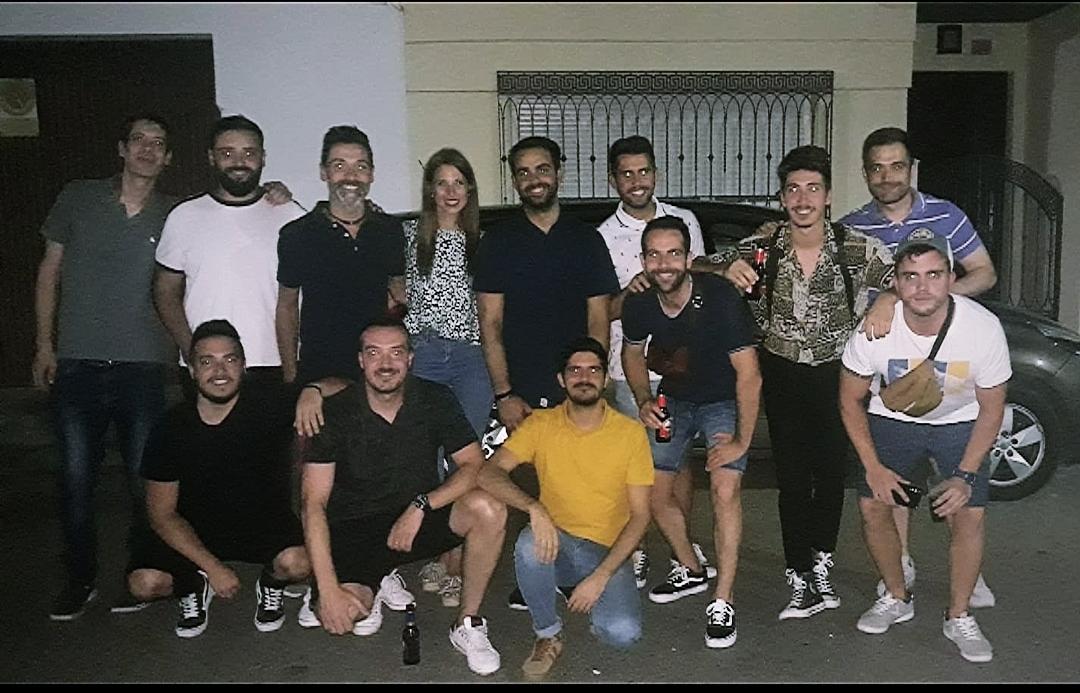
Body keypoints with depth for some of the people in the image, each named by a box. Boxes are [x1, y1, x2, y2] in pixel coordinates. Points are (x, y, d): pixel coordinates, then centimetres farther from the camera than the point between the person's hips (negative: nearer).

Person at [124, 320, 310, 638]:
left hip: (265, 524, -1)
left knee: (297, 562, -31)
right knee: (144, 583, -22)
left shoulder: (271, 404, -18)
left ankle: (270, 585, 7)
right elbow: (162, 513, -8)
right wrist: (213, 567, -18)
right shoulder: (171, 429, -12)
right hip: (196, 532, 2)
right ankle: (195, 586, 14)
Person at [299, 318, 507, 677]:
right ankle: (367, 590, 11)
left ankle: (468, 624, -6)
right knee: (343, 614, -29)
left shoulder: (436, 400, -7)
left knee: (488, 509, -27)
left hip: (420, 518, 2)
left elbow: (475, 466, -10)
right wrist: (328, 590, -23)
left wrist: (420, 507, -25)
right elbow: (314, 503, -15)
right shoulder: (334, 412, -13)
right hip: (353, 528, -2)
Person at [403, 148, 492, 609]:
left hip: (471, 359, 2)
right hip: (421, 356, -1)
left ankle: (456, 566, 8)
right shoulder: (409, 235, 7)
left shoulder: (479, 241, 13)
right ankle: (436, 557, 16)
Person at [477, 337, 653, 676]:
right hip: (556, 545, 1)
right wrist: (534, 507, -34)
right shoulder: (541, 425, -4)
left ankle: (600, 597, 11)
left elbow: (640, 515, -5)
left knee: (623, 633, -26)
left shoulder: (631, 433, -6)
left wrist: (601, 576, -16)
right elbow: (488, 473, -16)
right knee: (530, 543, -35)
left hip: (608, 552, 0)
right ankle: (548, 634, -8)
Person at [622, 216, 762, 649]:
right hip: (672, 400, 5)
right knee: (653, 492, 5)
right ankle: (690, 571, 30)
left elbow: (749, 374, -25)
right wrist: (644, 401, -10)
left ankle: (722, 602, -7)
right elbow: (632, 351, 6)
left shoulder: (719, 299, -29)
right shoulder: (638, 303, -15)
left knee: (724, 489, -20)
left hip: (722, 401, -5)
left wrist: (742, 440, -25)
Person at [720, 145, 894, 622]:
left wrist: (888, 300, -27)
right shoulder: (762, 248, -6)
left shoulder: (857, 248, -8)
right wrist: (728, 268, -24)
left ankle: (820, 563, 31)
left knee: (832, 471, 8)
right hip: (782, 374, 1)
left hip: (837, 373, 0)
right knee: (792, 476, 4)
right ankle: (803, 579, 15)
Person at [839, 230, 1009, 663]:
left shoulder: (983, 327, -27)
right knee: (872, 506, -8)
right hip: (892, 420, 1)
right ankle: (897, 599, 17)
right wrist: (873, 468, -16)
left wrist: (965, 475, -18)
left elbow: (991, 409, -12)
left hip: (960, 423, 0)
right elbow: (850, 401, -10)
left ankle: (959, 617, 8)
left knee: (969, 514, -15)